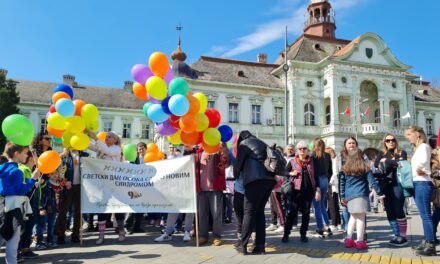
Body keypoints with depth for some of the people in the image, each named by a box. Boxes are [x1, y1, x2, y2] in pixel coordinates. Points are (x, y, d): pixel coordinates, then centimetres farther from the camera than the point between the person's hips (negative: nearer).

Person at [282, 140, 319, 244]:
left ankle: (303, 234, 19)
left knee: (306, 213, 8)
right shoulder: (292, 162, 3)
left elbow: (315, 176, 10)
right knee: (291, 213, -2)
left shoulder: (311, 162, 9)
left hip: (308, 191, 2)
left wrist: (317, 190, 4)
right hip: (295, 191, -2)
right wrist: (291, 173, -12)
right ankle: (286, 234, 7)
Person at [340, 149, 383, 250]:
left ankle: (348, 239, 16)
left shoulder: (345, 169, 8)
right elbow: (372, 181, -2)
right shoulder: (365, 168, 1)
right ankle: (360, 242, -1)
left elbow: (342, 183, 11)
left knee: (353, 217, 17)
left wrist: (343, 196, 19)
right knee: (361, 218, -1)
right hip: (361, 195, -4)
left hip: (349, 196, 4)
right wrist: (380, 193, 2)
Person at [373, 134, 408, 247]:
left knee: (398, 211, -9)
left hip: (397, 184, -4)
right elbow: (376, 166, -1)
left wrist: (387, 161, -3)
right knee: (390, 212, 4)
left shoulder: (402, 153, 9)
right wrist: (394, 161, -7)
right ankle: (397, 236, 13)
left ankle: (403, 237, 1)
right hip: (385, 186, 4)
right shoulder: (381, 155, 17)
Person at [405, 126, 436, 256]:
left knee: (425, 215, -8)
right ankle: (426, 241, 21)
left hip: (423, 183, -10)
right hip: (418, 184, 10)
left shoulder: (423, 146, -10)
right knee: (424, 215, 14)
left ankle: (431, 246, -5)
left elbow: (424, 160, -31)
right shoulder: (418, 148, 19)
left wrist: (419, 169, -17)